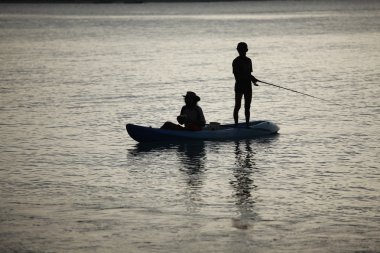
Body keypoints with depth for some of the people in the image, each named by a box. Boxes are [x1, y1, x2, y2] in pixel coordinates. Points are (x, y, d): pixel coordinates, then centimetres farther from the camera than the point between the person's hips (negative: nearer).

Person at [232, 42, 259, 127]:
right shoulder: (236, 61, -8)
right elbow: (236, 75, -16)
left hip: (248, 86, 6)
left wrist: (253, 79, -4)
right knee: (237, 106, -3)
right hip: (239, 86, -6)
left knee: (247, 107, 8)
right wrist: (250, 77, -22)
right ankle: (236, 124, -1)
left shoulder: (248, 60, 13)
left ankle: (247, 124, 13)